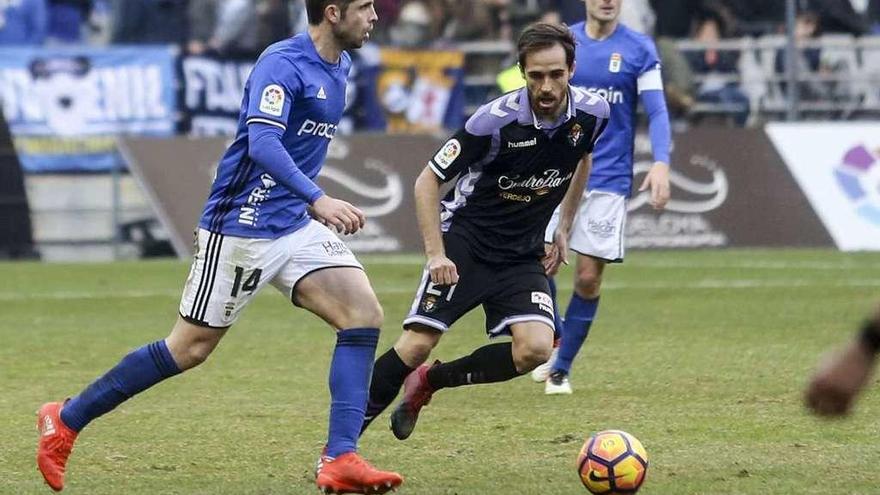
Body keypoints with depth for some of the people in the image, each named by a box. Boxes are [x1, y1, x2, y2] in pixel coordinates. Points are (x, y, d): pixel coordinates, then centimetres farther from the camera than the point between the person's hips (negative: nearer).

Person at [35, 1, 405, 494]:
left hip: (295, 227, 8)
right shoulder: (282, 64, -18)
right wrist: (317, 199, -40)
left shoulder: (340, 66, 10)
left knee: (365, 314, -11)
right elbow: (262, 143, -32)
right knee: (190, 348, 0)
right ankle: (66, 421, 16)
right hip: (241, 227, -8)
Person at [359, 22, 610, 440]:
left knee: (535, 349, -18)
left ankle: (429, 382, 5)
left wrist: (563, 229, 16)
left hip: (522, 255, 4)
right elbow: (427, 181, -12)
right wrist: (435, 254, -20)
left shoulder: (592, 114, -8)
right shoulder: (496, 120, -21)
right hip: (464, 240, -4)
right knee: (418, 343, -17)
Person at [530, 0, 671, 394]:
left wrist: (661, 163, -20)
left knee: (588, 277, -2)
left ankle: (562, 367, 14)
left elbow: (657, 112, -4)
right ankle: (554, 343, 18)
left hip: (607, 179, -1)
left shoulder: (639, 49, -1)